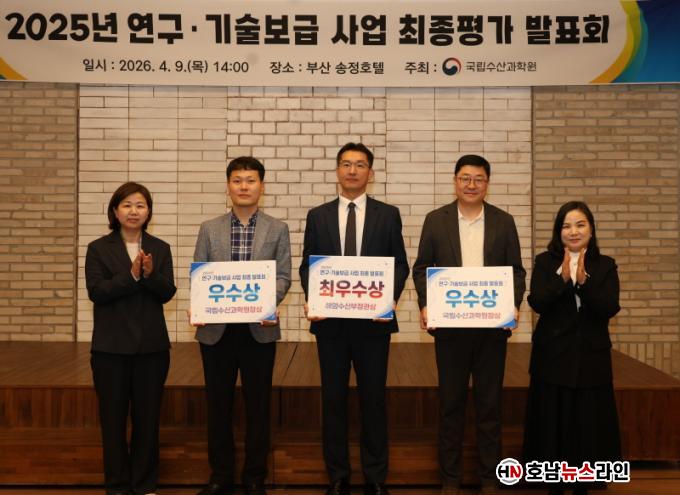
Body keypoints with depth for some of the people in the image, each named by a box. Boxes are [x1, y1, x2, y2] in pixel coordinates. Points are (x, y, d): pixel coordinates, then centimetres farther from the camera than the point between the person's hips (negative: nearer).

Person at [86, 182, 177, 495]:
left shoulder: (160, 248, 6)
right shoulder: (98, 248, 1)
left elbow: (167, 293, -2)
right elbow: (96, 291, -10)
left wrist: (150, 274, -21)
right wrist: (131, 275, -21)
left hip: (151, 346, 2)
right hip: (111, 347, -2)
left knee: (147, 417, 8)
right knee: (113, 418, 6)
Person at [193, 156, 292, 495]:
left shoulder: (277, 229, 6)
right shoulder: (209, 229, 8)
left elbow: (283, 276, 0)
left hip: (259, 329, -1)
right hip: (216, 329, 1)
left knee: (258, 405, 6)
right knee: (218, 404, 9)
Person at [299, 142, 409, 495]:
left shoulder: (388, 214, 5)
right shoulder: (318, 216, 8)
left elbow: (400, 264, 3)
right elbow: (307, 266, 7)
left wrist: (392, 297, -14)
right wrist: (312, 298, -10)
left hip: (373, 319, -1)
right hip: (330, 320, 1)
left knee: (373, 398, 6)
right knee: (333, 399, 7)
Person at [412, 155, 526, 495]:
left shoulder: (504, 222, 6)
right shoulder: (436, 220, 4)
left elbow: (516, 270, 6)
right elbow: (422, 267, 4)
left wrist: (514, 304, -10)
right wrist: (425, 305, -10)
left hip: (492, 325, 1)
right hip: (449, 324, 0)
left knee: (489, 403, 7)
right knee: (451, 402, 7)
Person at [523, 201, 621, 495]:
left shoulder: (605, 266, 3)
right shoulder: (546, 262, 1)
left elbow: (610, 308, -10)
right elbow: (537, 302, -12)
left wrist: (583, 281, -22)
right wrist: (563, 279, -24)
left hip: (591, 358, 1)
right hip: (553, 357, -1)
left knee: (587, 423, 5)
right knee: (553, 423, 4)